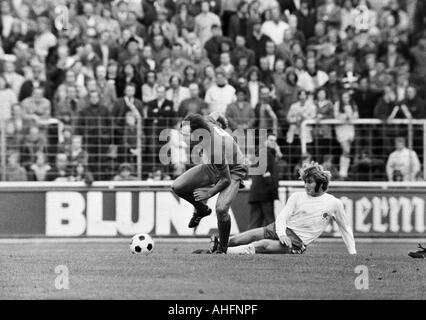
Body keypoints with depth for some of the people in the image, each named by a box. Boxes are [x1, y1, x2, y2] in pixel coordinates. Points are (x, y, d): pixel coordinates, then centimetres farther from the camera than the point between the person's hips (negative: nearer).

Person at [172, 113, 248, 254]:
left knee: (221, 208, -29)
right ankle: (201, 209, 24)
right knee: (177, 187, -6)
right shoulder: (207, 123, -22)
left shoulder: (215, 149, -41)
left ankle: (223, 249, -5)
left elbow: (226, 179, -28)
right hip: (212, 167, 8)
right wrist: (220, 123, 23)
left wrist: (209, 193, -18)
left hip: (233, 171, -8)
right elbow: (216, 115, 4)